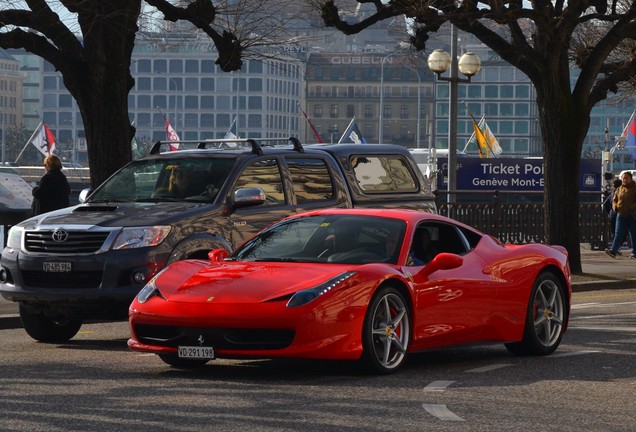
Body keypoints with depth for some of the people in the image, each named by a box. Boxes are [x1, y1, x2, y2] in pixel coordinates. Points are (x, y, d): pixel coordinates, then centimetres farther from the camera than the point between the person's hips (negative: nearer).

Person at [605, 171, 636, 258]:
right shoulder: (618, 190, 12)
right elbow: (614, 200, 22)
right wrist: (615, 206, 1)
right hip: (621, 215, 3)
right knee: (618, 234, -6)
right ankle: (613, 251, -16)